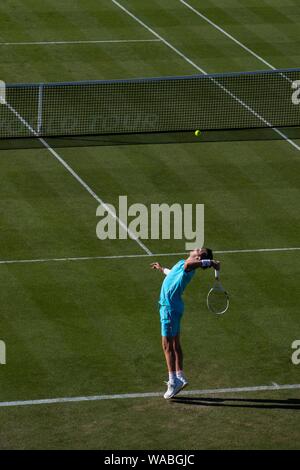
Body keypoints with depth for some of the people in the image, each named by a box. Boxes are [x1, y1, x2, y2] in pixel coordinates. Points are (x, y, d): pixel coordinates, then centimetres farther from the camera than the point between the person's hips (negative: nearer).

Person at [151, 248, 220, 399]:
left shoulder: (187, 267, -18)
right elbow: (172, 273, 36)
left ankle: (174, 381, -6)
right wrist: (161, 269, 54)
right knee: (175, 344, 16)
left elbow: (189, 264, -47)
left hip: (170, 307, -9)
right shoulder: (182, 264, 11)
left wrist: (210, 263, -45)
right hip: (168, 306, 9)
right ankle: (180, 377, 23)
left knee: (167, 345, -7)